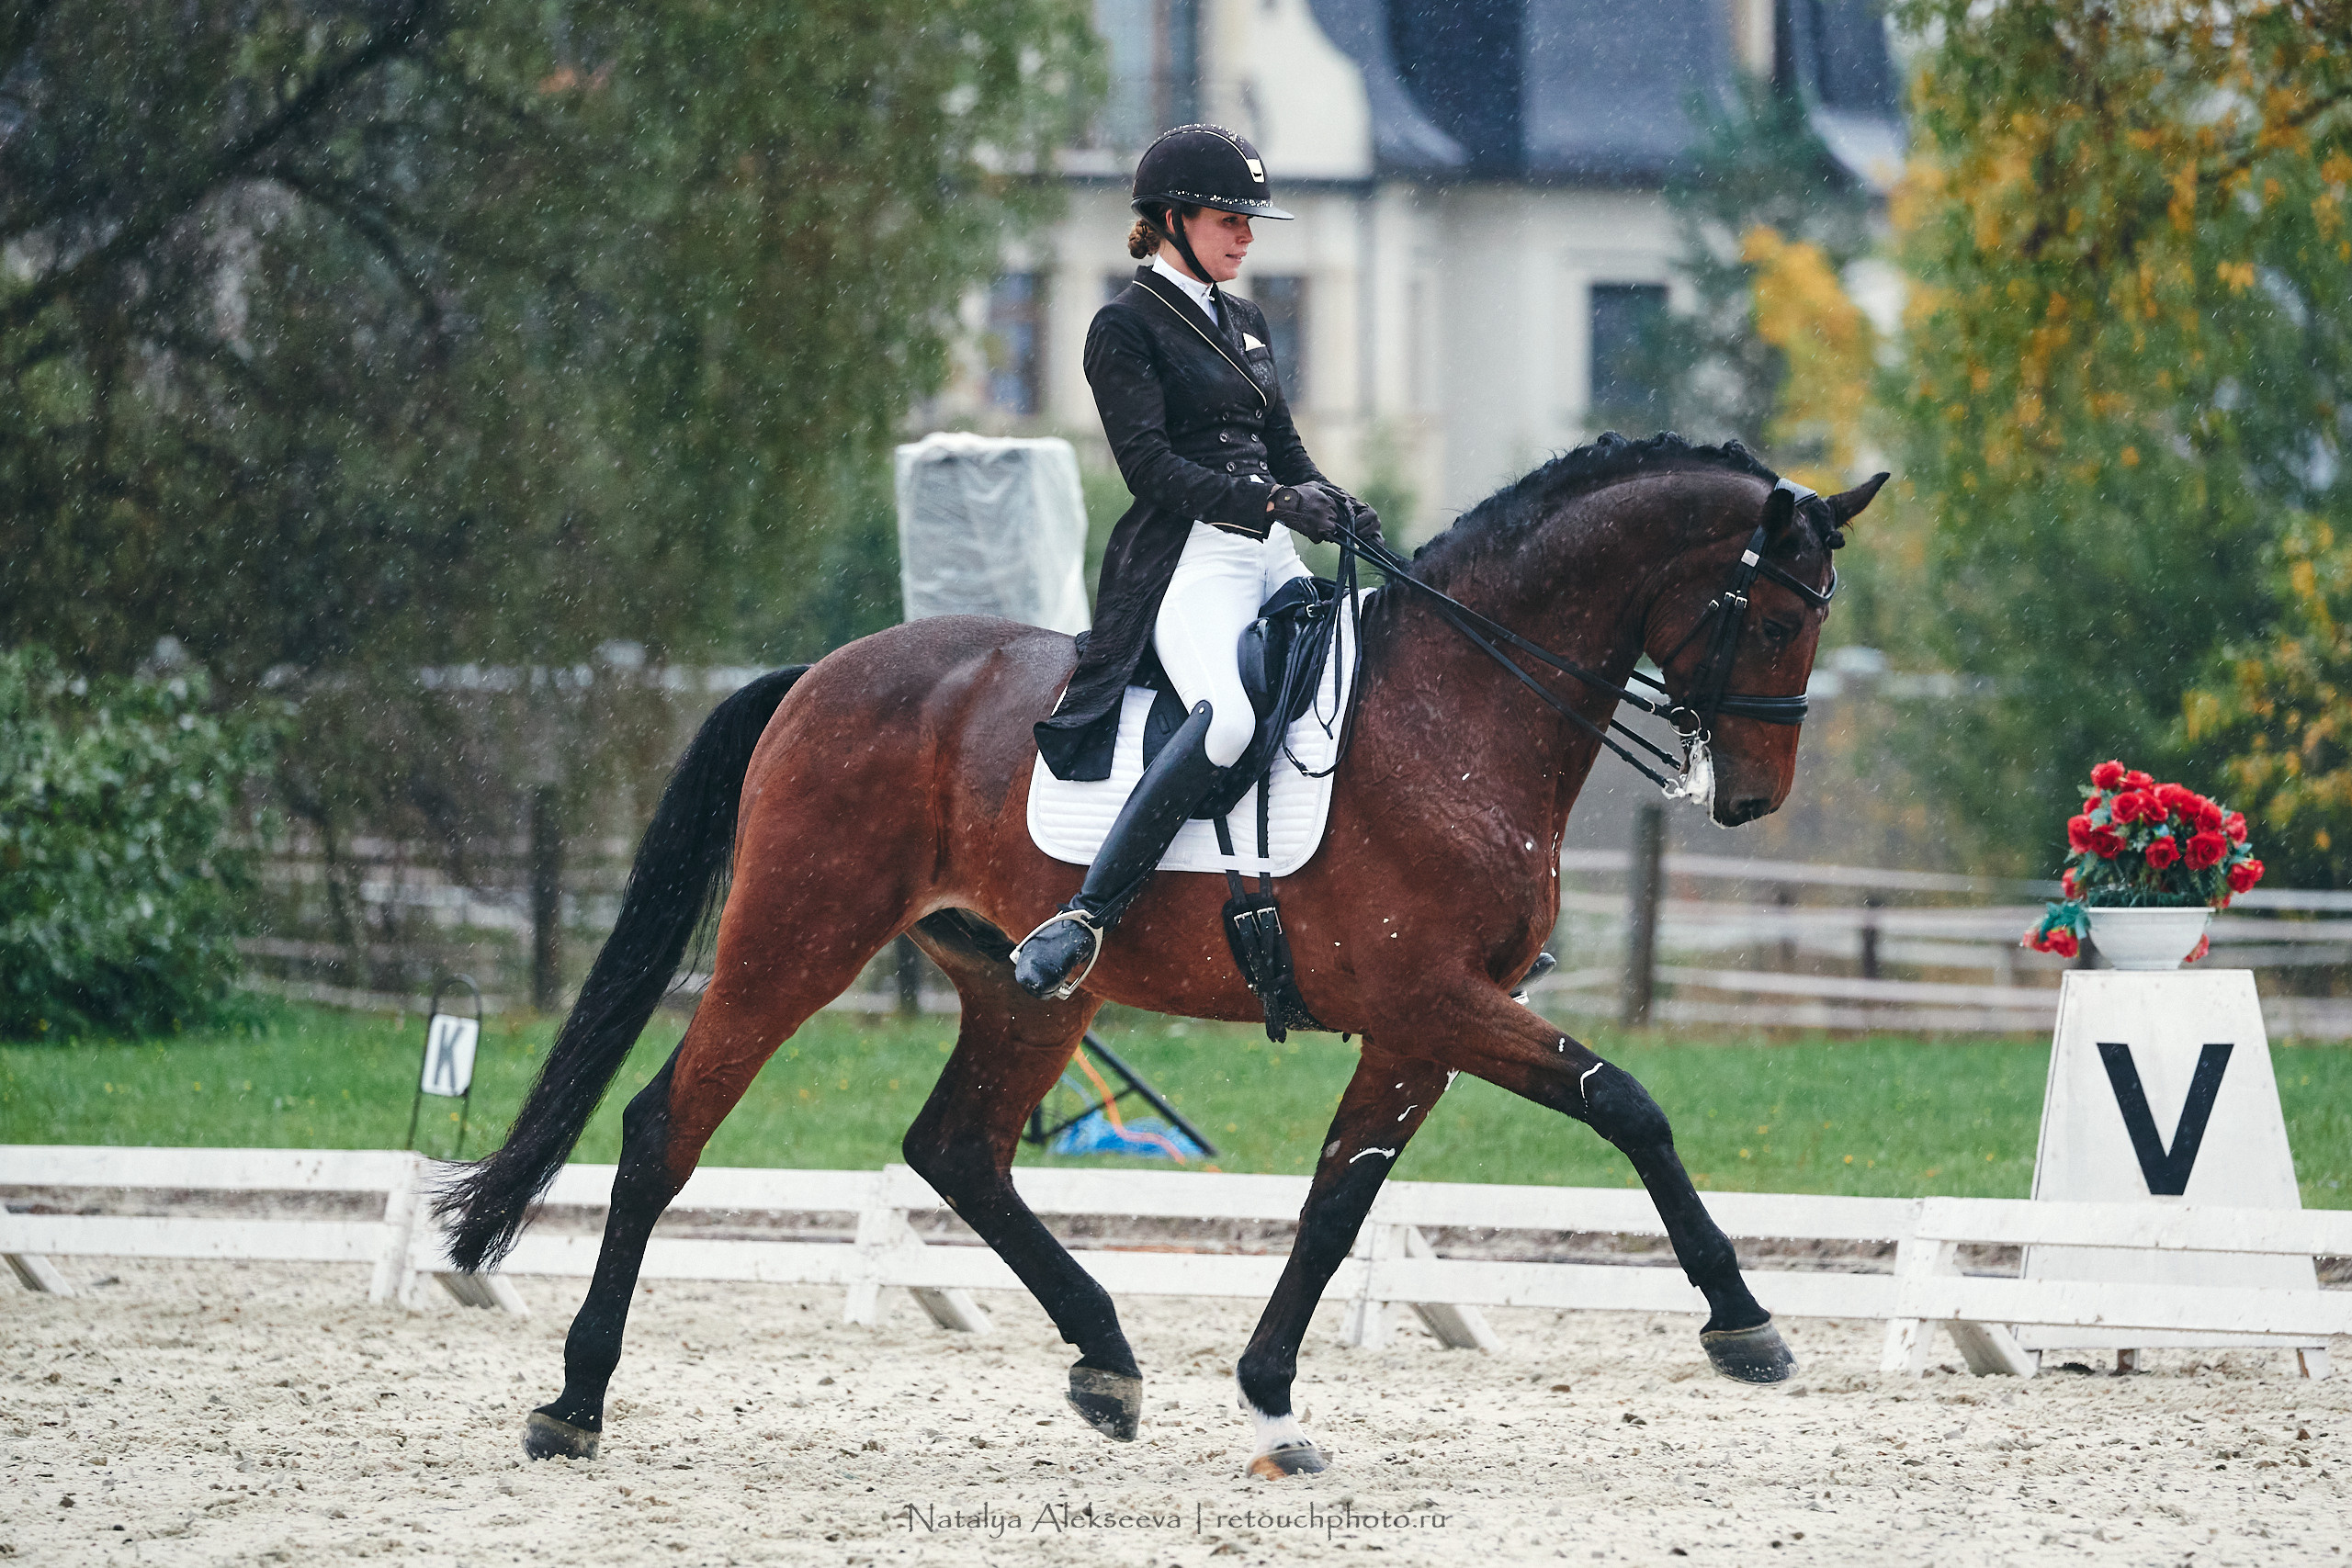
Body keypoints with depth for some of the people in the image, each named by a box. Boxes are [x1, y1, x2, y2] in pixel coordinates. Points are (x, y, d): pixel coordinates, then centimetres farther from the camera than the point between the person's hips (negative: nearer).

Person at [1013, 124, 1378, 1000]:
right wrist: (1272, 502, -23)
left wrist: (1333, 506, 1)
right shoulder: (1126, 328, -3)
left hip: (1271, 561, 9)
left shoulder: (1243, 324, 21)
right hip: (1188, 559, -9)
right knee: (1227, 716, -34)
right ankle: (1084, 920, -37)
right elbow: (1150, 465, -13)